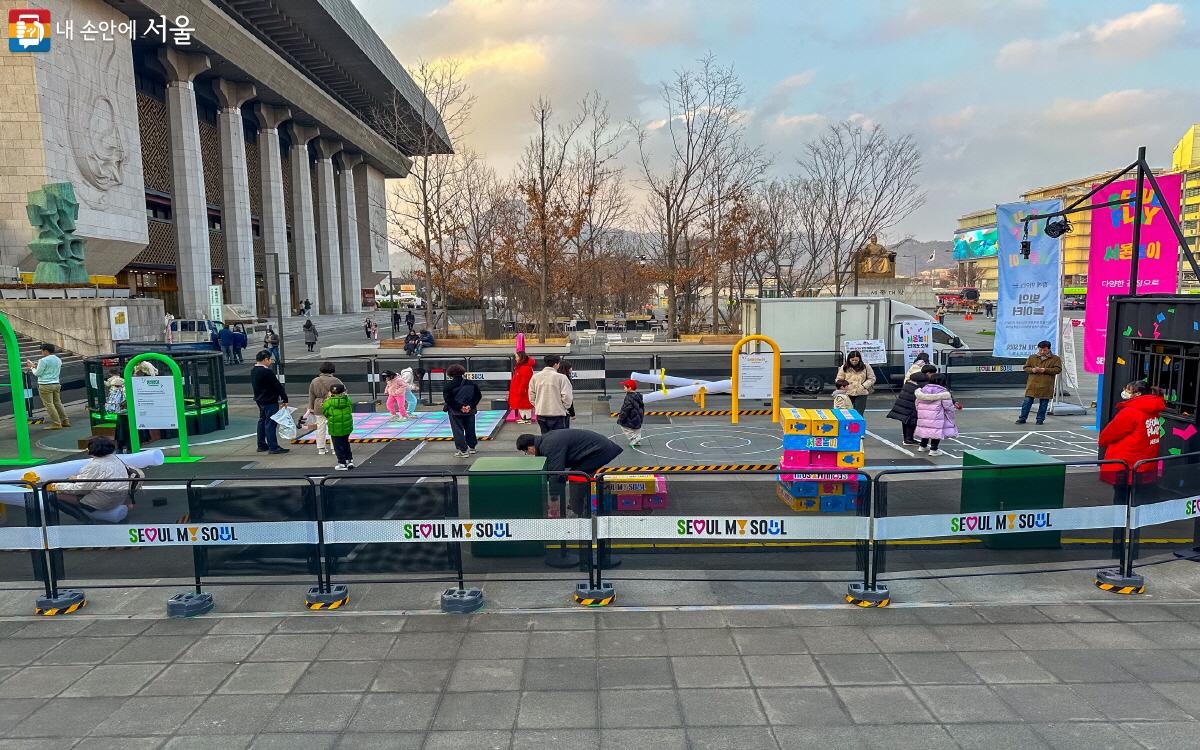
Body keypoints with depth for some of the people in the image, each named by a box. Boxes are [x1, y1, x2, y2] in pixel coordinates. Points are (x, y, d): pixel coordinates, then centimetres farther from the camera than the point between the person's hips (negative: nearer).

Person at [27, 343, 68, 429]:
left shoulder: (43, 360, -13)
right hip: (56, 384, 8)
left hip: (45, 385, -8)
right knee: (58, 403, 13)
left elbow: (37, 373, -9)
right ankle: (65, 421, 12)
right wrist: (36, 366, 21)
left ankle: (56, 423, -5)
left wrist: (32, 367, 7)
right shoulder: (58, 360, 11)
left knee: (49, 404, -3)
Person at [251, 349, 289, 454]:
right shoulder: (267, 372, -21)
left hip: (260, 400, 9)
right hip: (270, 401, -9)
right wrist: (285, 399, -9)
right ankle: (273, 447, -5)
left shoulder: (253, 370, 7)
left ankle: (262, 445, 24)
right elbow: (278, 386, -17)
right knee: (270, 423, -7)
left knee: (262, 421, 17)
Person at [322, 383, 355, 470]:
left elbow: (325, 413, -4)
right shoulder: (347, 400, -5)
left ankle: (342, 463, 8)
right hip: (347, 426, 4)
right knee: (346, 444, 21)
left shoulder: (329, 402, -15)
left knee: (338, 446, 6)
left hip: (335, 428, -4)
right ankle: (349, 460, 25)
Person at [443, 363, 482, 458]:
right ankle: (471, 447, 29)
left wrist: (459, 407, -14)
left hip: (455, 412, -4)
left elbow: (447, 398, -15)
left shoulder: (449, 385, -9)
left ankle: (463, 450, 0)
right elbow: (478, 395, 1)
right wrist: (471, 406, -5)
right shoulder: (471, 383, 1)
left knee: (458, 431, 3)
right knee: (470, 429, 17)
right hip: (470, 411, 4)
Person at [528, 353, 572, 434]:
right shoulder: (561, 377, -12)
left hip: (540, 414, 5)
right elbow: (567, 396, -13)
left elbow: (531, 396, 6)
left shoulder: (535, 377, 2)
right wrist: (565, 407, 4)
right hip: (557, 414, -5)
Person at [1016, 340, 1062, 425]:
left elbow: (1058, 370, -4)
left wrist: (1045, 370, -16)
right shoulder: (1032, 357, 11)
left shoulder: (1055, 358, 4)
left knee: (1043, 403, 4)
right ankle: (1023, 418, 7)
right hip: (1033, 384, 1)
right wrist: (1032, 370, -10)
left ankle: (1040, 419, 15)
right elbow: (1026, 367, 12)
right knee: (1027, 401, 0)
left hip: (1046, 386, -1)